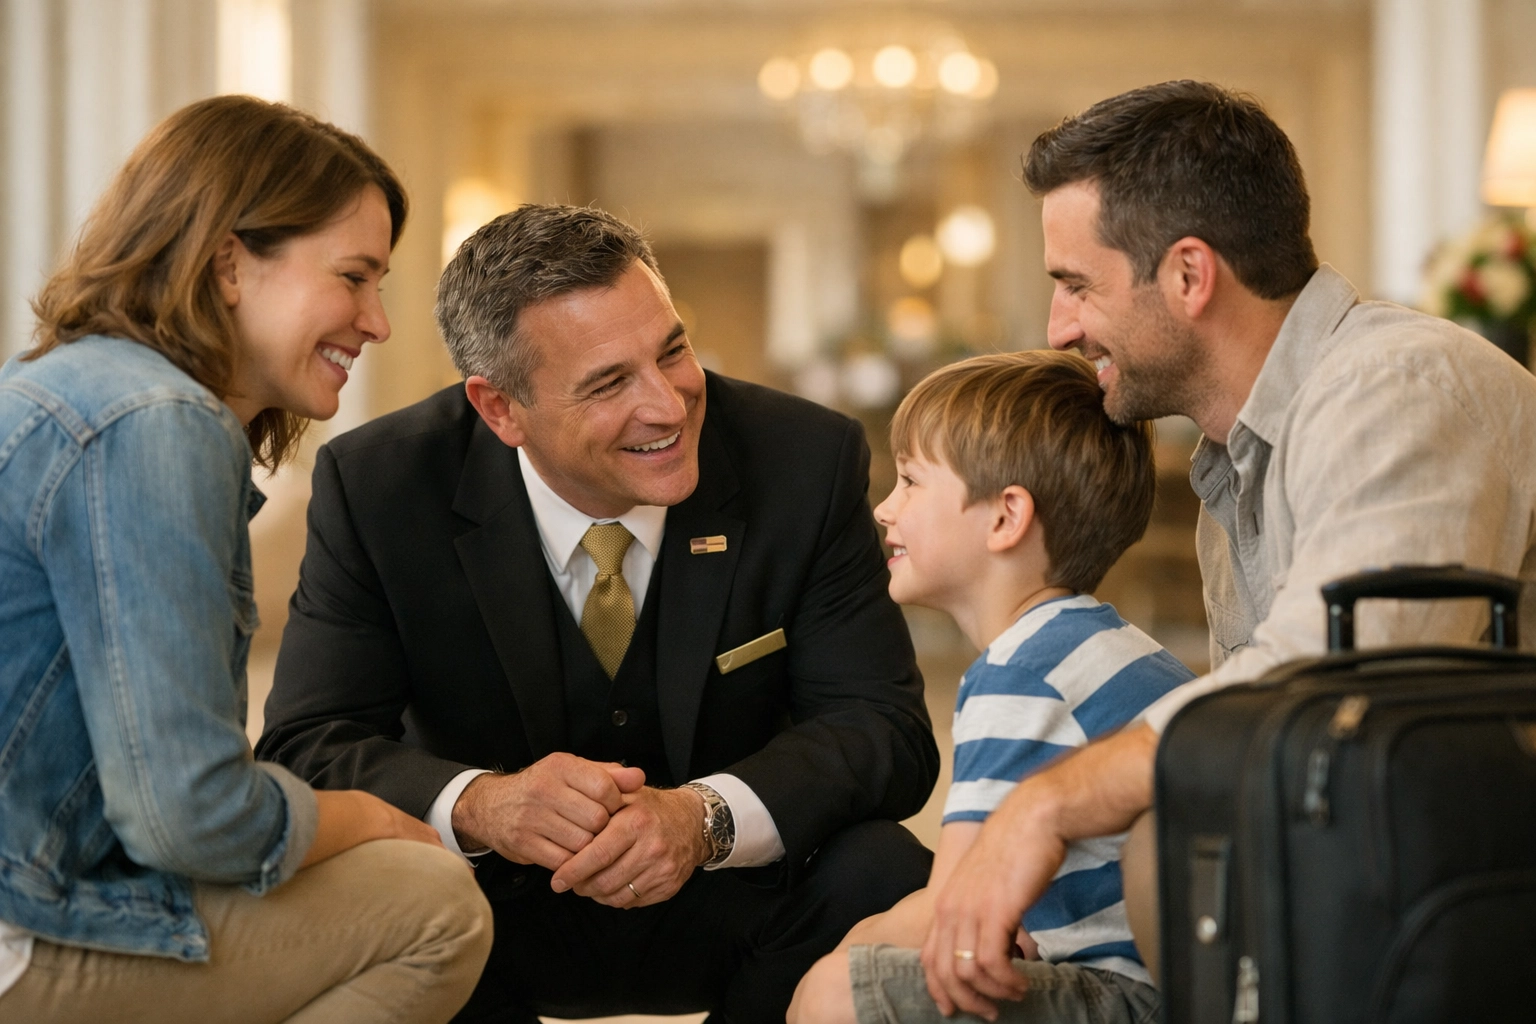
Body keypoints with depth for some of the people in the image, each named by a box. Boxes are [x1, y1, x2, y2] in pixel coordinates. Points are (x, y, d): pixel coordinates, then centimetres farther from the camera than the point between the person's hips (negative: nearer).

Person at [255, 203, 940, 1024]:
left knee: (882, 875, -30)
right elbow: (304, 751, -17)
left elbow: (887, 731, -15)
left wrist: (705, 816, -36)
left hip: (728, 908, 1)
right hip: (492, 909, -1)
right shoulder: (377, 486, -14)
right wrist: (480, 805, -39)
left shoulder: (806, 460, -14)